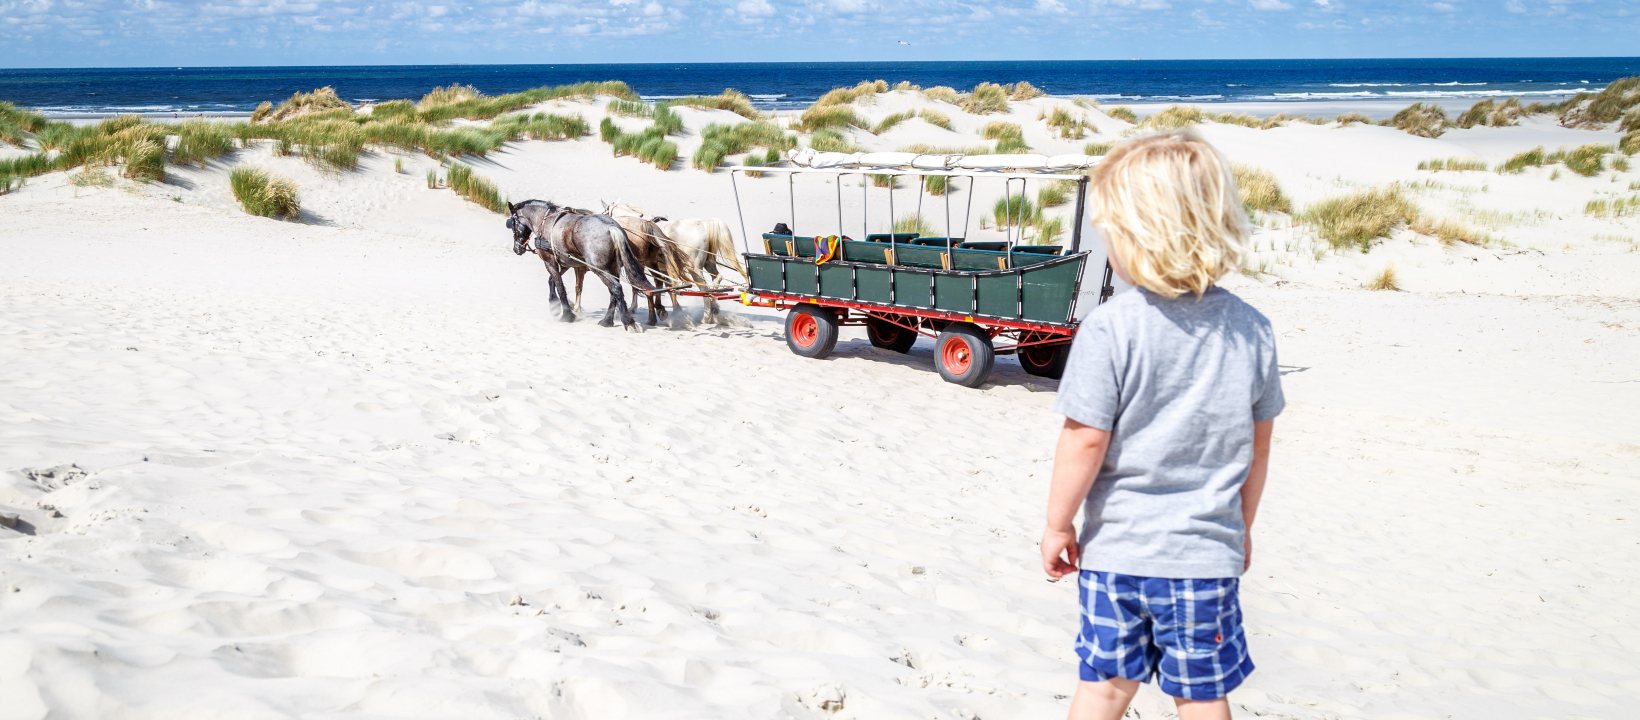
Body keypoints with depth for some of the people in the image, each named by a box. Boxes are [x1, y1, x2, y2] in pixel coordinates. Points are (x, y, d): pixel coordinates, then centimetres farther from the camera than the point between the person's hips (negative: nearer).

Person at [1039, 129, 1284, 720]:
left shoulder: (1111, 327, -16)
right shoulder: (1252, 330, -3)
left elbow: (1085, 440, -14)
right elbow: (1258, 445, 6)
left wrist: (1058, 523, -1)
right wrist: (1243, 527, 19)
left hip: (1116, 546, -2)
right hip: (1208, 552, 2)